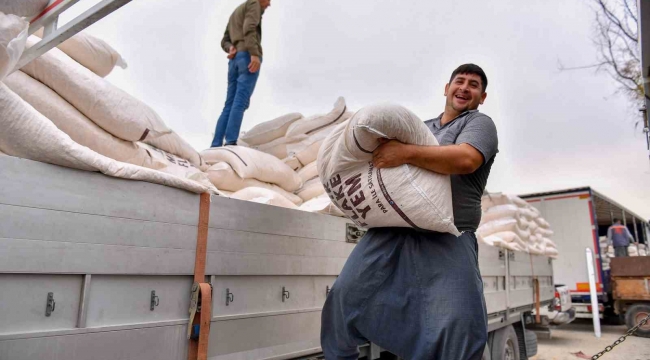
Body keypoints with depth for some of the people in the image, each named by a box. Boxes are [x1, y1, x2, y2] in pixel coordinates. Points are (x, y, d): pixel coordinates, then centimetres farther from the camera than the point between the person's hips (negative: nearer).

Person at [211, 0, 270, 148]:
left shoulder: (236, 12, 34)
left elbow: (224, 41, 22)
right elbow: (249, 28, -13)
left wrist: (231, 49, 1)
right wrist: (254, 54, -24)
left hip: (235, 60, 8)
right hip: (248, 57, -8)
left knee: (230, 106, 1)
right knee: (240, 102, -18)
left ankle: (216, 146, -8)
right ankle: (230, 143, -29)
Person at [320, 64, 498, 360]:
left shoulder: (480, 123, 8)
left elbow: (466, 159, -15)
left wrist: (406, 153, -19)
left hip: (448, 238, -4)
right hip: (392, 229, 5)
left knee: (459, 324, -15)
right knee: (346, 296, 3)